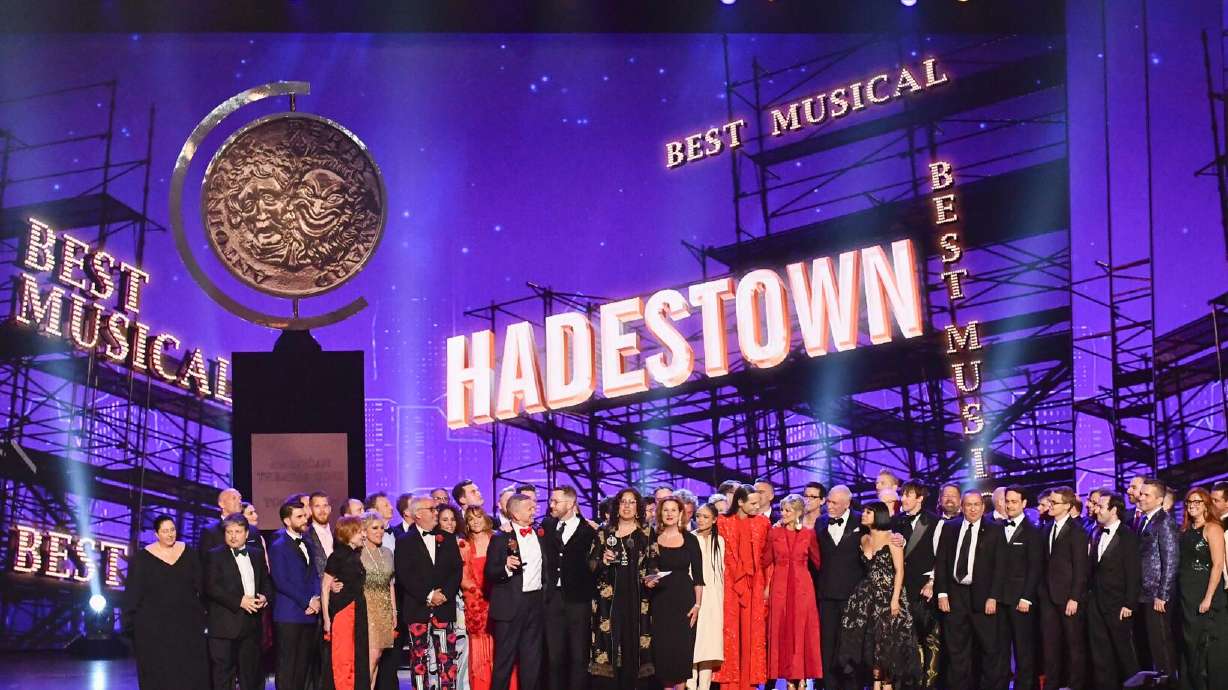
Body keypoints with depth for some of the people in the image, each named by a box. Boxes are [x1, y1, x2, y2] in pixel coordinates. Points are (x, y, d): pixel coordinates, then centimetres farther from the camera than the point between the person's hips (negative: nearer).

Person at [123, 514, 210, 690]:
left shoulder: (188, 553, 6)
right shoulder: (142, 558, -2)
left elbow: (201, 586, 7)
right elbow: (133, 593, -2)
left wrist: (203, 613, 0)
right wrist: (131, 622, -7)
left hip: (187, 623, 2)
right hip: (153, 625, -2)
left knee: (190, 672, -1)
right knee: (158, 674, 3)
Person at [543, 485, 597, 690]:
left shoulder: (588, 530, -2)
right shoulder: (548, 526, 10)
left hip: (578, 599, -3)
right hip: (553, 597, 3)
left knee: (578, 655, 1)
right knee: (555, 654, 6)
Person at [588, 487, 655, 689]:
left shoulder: (647, 533, 10)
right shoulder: (604, 532, 9)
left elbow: (653, 564, 9)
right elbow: (591, 563, 9)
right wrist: (603, 561, -11)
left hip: (637, 599, 0)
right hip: (609, 597, 0)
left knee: (633, 645, -2)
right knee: (608, 642, -5)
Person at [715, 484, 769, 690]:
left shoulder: (762, 523, 6)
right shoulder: (724, 523, 1)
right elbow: (724, 557, -1)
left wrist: (767, 585, -4)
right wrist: (739, 581, -8)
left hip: (755, 586, 2)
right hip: (731, 585, -2)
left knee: (752, 633, 2)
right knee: (731, 632, -2)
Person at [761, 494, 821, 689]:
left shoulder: (808, 534, 2)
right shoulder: (774, 532, 4)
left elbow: (818, 561, 6)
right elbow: (765, 561, 4)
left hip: (802, 586, -1)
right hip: (780, 586, 1)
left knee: (802, 631, -1)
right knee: (783, 632, 1)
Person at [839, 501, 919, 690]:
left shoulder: (891, 539, -8)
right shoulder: (863, 540, 10)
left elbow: (899, 570, -11)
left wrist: (895, 598, -18)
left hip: (888, 593, -5)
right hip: (868, 594, 5)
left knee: (887, 639, -2)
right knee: (870, 639, 2)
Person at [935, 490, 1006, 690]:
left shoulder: (995, 531, 2)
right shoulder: (950, 530, 9)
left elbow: (999, 567, -2)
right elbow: (941, 563, 7)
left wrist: (993, 597, -10)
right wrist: (942, 593, -1)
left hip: (982, 596, -2)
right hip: (955, 595, 2)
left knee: (989, 647, 1)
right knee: (957, 650, 6)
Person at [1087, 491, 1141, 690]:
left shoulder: (1128, 536, -8)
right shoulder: (1097, 535, 11)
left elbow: (1133, 573, -11)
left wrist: (1129, 604, -14)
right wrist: (1090, 594, 6)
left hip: (1117, 605, -6)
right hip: (1096, 603, 6)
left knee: (1124, 649, 3)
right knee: (1100, 652, 9)